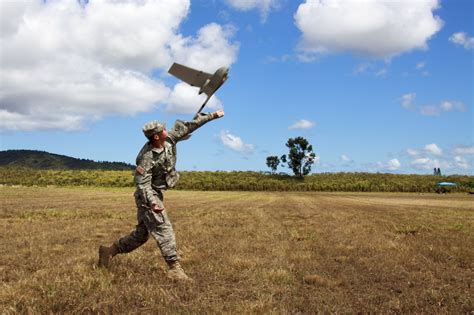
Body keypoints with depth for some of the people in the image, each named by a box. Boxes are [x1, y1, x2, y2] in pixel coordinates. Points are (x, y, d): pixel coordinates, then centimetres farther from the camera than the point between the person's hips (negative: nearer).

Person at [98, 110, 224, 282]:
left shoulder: (169, 139, -4)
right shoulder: (147, 157, -25)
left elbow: (188, 126, 3)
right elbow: (142, 183, -27)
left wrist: (212, 115, 5)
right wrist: (152, 203, -41)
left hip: (157, 194, 9)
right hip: (148, 196, -9)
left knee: (142, 232, 15)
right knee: (163, 229, -11)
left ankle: (110, 251, 26)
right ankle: (175, 269, -10)